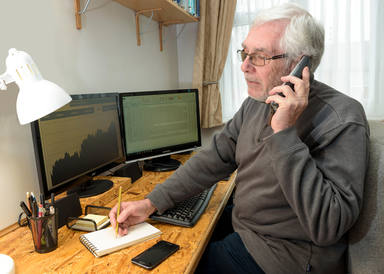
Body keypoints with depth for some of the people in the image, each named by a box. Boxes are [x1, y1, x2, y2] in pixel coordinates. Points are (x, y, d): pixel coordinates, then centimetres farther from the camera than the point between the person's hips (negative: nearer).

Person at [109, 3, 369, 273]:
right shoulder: (255, 104, 0)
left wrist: (284, 134, -35)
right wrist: (151, 203, -6)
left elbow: (328, 227, -30)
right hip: (240, 222, 7)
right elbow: (215, 158, 0)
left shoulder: (342, 121, -24)